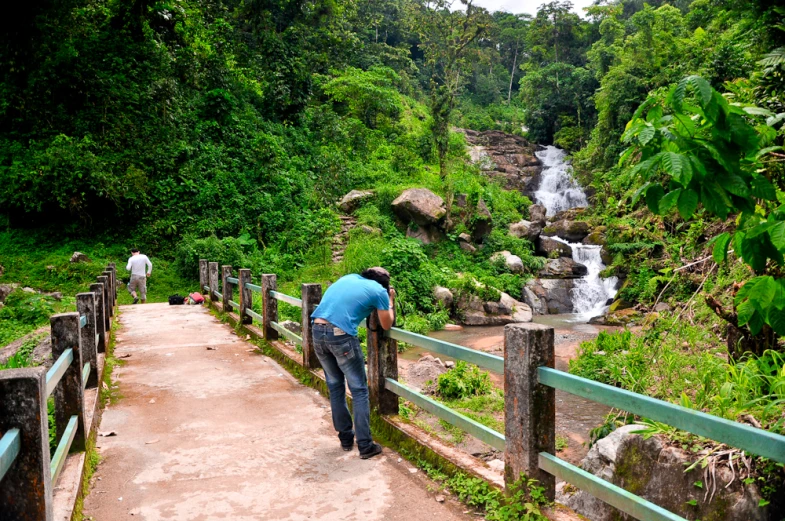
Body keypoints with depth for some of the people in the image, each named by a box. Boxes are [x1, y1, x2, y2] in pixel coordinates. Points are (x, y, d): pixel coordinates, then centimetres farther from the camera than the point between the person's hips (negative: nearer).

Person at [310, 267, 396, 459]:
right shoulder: (379, 291, 6)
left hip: (318, 330, 6)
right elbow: (386, 325, 16)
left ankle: (345, 438, 29)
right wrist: (390, 301, 28)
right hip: (341, 336, -6)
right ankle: (365, 445, 10)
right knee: (359, 390, 7)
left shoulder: (348, 277, 22)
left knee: (335, 386, 19)